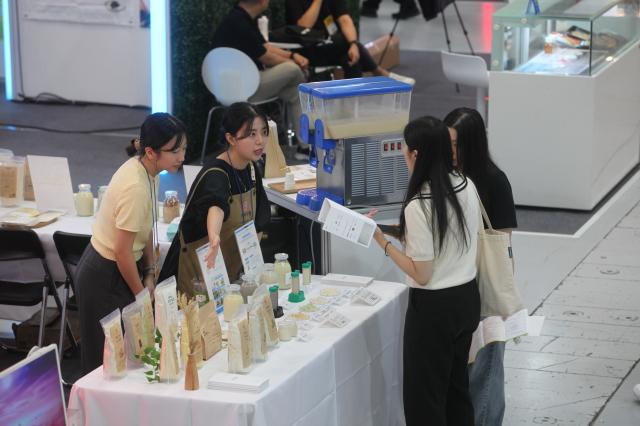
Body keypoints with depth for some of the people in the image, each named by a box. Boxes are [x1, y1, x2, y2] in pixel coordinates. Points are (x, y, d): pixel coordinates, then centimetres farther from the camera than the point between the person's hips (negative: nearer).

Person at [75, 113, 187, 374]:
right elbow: (123, 252, -23)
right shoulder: (136, 187, -29)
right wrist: (141, 295, -9)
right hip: (105, 277, -9)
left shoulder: (147, 171, -2)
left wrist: (150, 274, 3)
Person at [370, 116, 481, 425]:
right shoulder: (466, 186, -1)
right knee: (456, 386, 20)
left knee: (424, 397, 4)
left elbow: (421, 274, -19)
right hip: (467, 296, 8)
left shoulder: (418, 207, -24)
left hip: (434, 307, -8)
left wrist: (381, 240, -15)